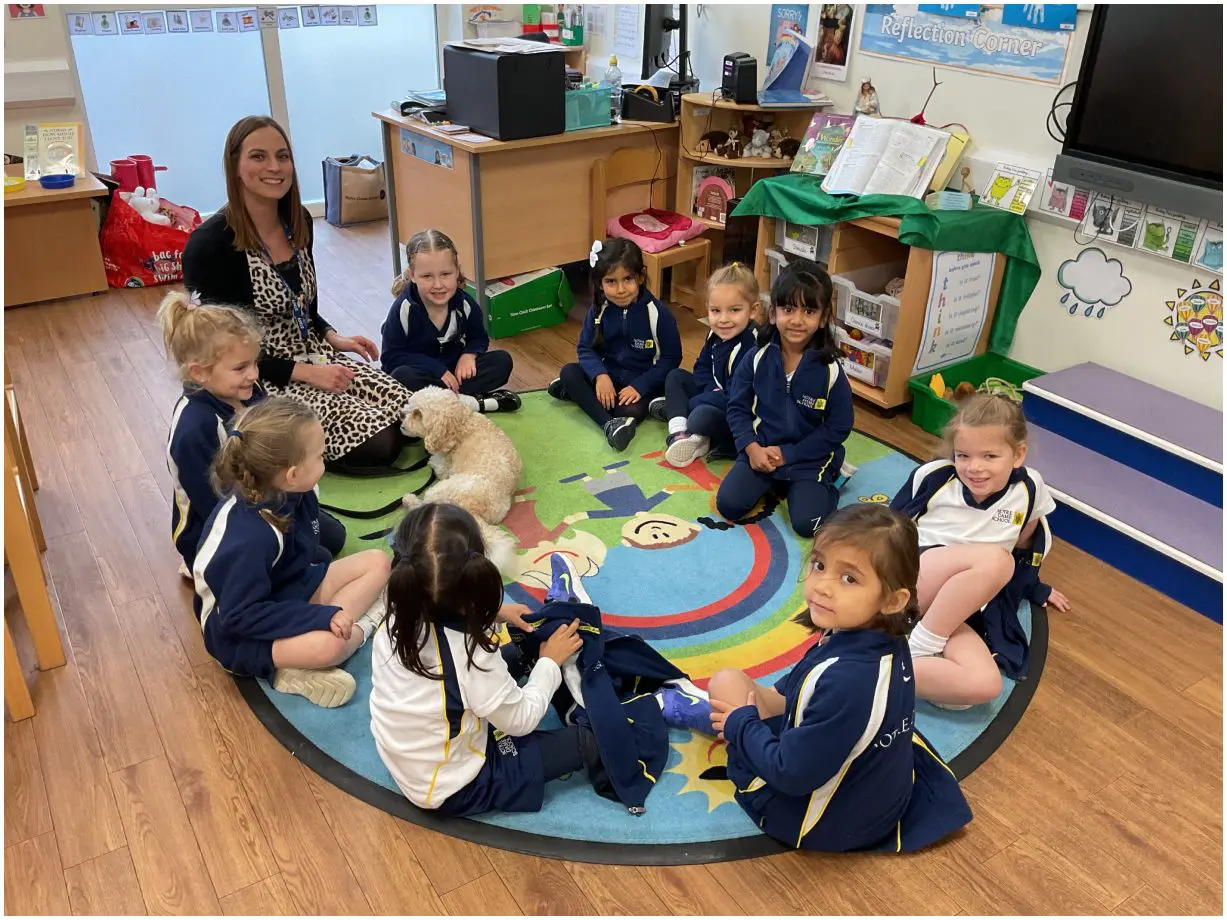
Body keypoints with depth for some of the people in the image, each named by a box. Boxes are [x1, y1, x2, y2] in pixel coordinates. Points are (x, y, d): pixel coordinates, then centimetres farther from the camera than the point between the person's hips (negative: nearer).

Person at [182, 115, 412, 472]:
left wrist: (333, 338, -2)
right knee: (377, 444, -21)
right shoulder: (209, 245, -18)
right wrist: (303, 373, -21)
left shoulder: (298, 221, 3)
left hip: (312, 354, 7)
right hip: (258, 380, -7)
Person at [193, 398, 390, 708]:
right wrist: (322, 617, -29)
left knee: (377, 563, 1)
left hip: (289, 589, 9)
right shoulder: (249, 539, -33)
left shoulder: (288, 495, -10)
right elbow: (241, 615, -28)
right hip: (239, 634, -9)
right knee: (328, 644, -38)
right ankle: (363, 626, -5)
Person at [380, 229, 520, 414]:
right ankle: (472, 402, -30)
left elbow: (478, 338, 8)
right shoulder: (404, 308, -19)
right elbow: (391, 357, -16)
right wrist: (437, 369, -25)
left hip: (453, 372, 4)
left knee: (502, 361, -14)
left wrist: (469, 354, -17)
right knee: (401, 377, -37)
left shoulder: (465, 304, -9)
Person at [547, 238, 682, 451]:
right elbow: (586, 348, -2)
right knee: (568, 373, -20)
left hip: (644, 381, -4)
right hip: (608, 375, 4)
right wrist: (600, 376, -24)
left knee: (632, 410, -33)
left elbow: (671, 358, -13)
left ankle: (580, 395, -13)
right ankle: (610, 424, -32)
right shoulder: (599, 310, -6)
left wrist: (639, 386, -23)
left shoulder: (658, 313, -17)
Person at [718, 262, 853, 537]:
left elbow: (838, 429, -8)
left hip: (808, 458, -2)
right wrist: (752, 448, -16)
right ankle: (772, 483, 15)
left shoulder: (830, 371, -13)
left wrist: (787, 454, -12)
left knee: (806, 523, -18)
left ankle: (828, 483, 15)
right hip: (761, 449, 2)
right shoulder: (758, 359, -6)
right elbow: (738, 408, 1)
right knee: (728, 505, -15)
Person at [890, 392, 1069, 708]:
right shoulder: (932, 476, -3)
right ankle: (916, 651, -24)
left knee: (985, 685, -28)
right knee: (995, 559, -31)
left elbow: (1021, 541, 24)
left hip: (951, 613, 3)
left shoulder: (1029, 489, 3)